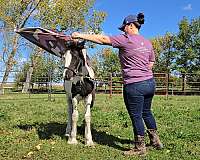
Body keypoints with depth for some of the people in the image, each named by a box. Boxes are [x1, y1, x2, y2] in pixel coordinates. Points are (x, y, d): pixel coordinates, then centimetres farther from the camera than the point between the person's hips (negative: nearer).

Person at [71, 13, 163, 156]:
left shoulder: (125, 40, -10)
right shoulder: (147, 42, 12)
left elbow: (102, 39, -9)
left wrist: (81, 35, -3)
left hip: (134, 86, -8)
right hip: (150, 82, 8)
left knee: (136, 116, 5)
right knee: (146, 112, 24)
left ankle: (140, 147, 20)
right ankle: (156, 140, 37)